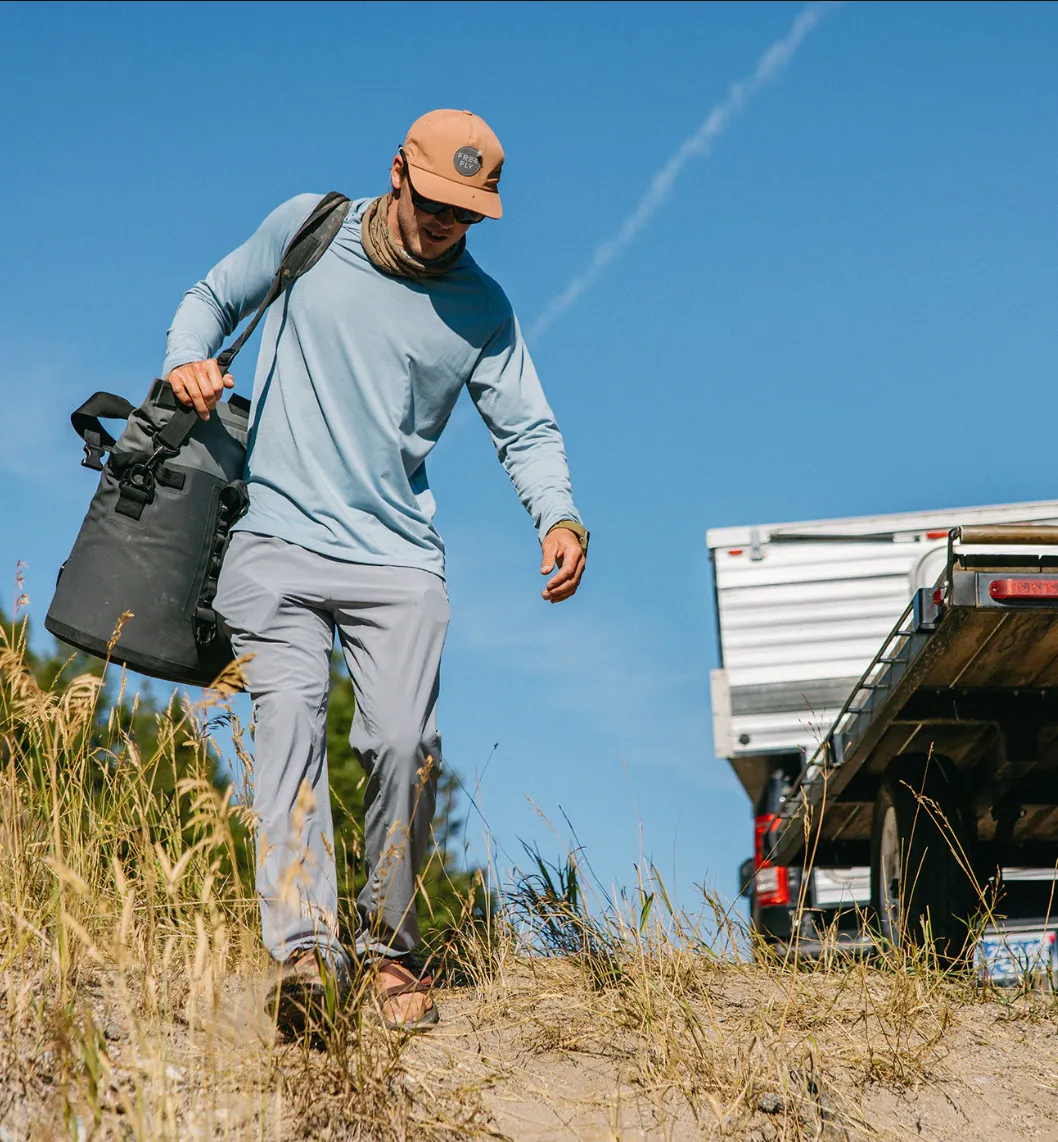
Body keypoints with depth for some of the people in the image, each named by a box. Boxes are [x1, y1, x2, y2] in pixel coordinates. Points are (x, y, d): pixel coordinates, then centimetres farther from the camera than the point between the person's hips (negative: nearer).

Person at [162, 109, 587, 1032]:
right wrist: (189, 360, -4)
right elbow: (213, 298, 18)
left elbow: (528, 429, 9)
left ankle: (389, 948, 4)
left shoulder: (482, 310, 6)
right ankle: (304, 947, -30)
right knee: (289, 717, -18)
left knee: (403, 742, -15)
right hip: (278, 541, 0)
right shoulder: (305, 229, 6)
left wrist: (559, 518, -10)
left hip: (398, 557, 0)